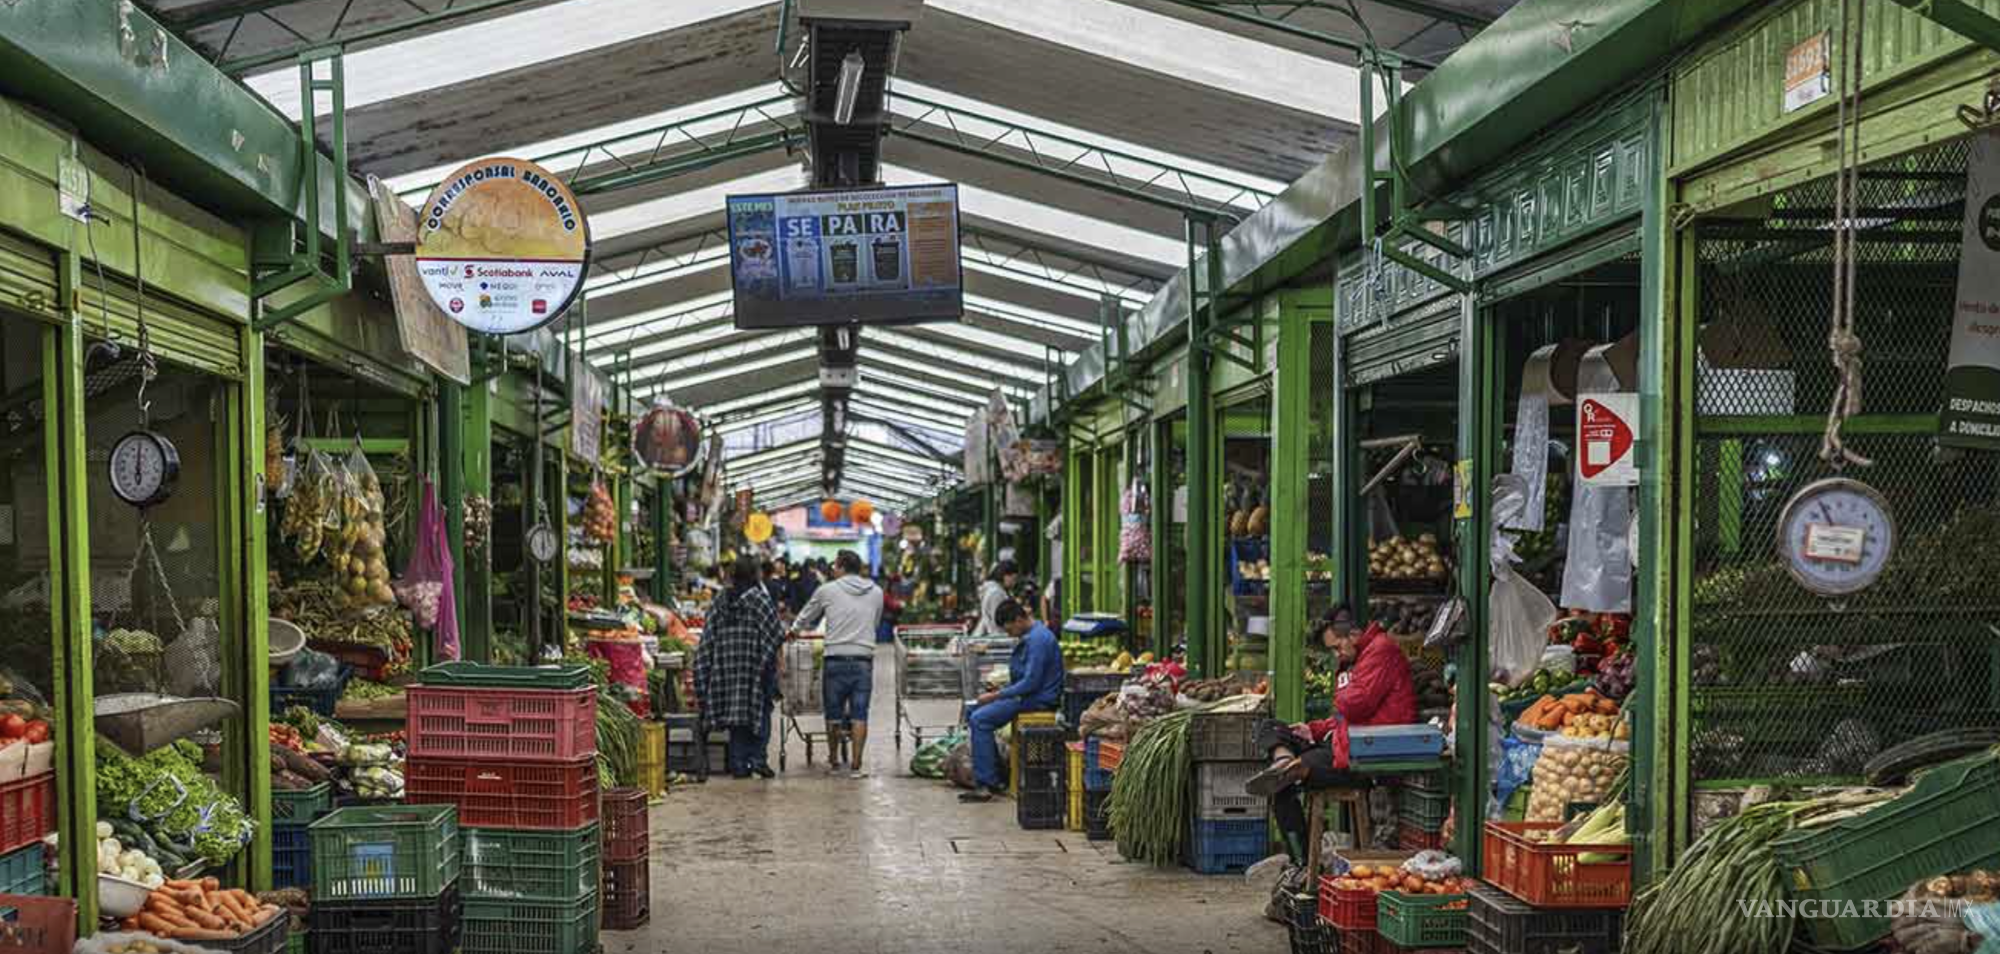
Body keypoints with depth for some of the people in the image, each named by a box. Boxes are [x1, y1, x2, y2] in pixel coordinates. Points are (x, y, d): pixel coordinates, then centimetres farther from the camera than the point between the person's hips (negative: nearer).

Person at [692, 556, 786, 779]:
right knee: (760, 711, 5)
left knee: (735, 712, 9)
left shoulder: (719, 601, 8)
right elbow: (776, 635, -11)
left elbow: (708, 639, 8)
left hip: (726, 667, 4)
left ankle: (738, 763, 8)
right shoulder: (759, 598, -7)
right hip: (755, 665, -4)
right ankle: (758, 757, -6)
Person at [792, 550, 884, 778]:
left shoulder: (827, 590, 2)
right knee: (859, 714, 1)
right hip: (864, 658, 2)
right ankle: (856, 764, -4)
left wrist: (792, 631, 37)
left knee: (834, 713, 11)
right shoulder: (876, 592, 9)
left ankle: (833, 760, 22)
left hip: (837, 658, -1)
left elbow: (806, 619, 16)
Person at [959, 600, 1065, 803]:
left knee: (980, 720, -20)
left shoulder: (1038, 639, -19)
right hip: (1025, 694, 11)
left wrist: (996, 695, -17)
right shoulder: (1028, 636, 15)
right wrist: (999, 690, 9)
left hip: (1040, 699, -11)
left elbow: (1031, 682, -23)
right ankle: (995, 777, 7)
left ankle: (986, 784, -18)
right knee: (972, 711, 8)